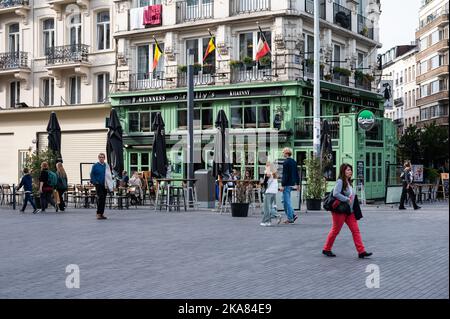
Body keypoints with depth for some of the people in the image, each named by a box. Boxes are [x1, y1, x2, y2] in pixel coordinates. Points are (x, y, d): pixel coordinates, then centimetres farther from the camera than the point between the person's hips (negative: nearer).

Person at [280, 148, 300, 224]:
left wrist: (282, 185, -18)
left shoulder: (286, 162, -15)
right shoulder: (294, 162, 12)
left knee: (287, 201, -3)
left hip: (287, 184, -9)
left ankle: (290, 218, -1)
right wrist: (297, 184, 21)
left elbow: (285, 175, -19)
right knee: (285, 201, 17)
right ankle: (292, 215, 12)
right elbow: (297, 174, 16)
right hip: (292, 183, 9)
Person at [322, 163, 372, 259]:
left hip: (350, 211, 8)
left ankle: (361, 251, -1)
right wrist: (347, 199, -22)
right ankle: (326, 249, 17)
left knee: (355, 230, 1)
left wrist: (352, 199, 5)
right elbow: (335, 194, -26)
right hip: (340, 210, -8)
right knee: (335, 230, 2)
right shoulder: (340, 181, -13)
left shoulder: (349, 182, 14)